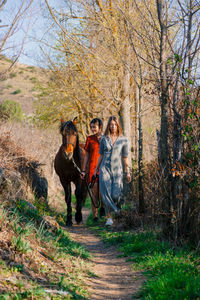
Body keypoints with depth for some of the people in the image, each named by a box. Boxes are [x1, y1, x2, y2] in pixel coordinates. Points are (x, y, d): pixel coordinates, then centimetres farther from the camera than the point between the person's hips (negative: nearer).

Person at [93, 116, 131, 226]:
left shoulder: (123, 140, 2)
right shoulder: (103, 139, 4)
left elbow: (125, 157, 7)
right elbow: (101, 155, 12)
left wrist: (128, 172, 7)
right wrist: (96, 169, 12)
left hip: (117, 169, 0)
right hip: (105, 168, 0)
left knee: (116, 194, -10)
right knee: (106, 193, -11)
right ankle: (109, 218, -1)